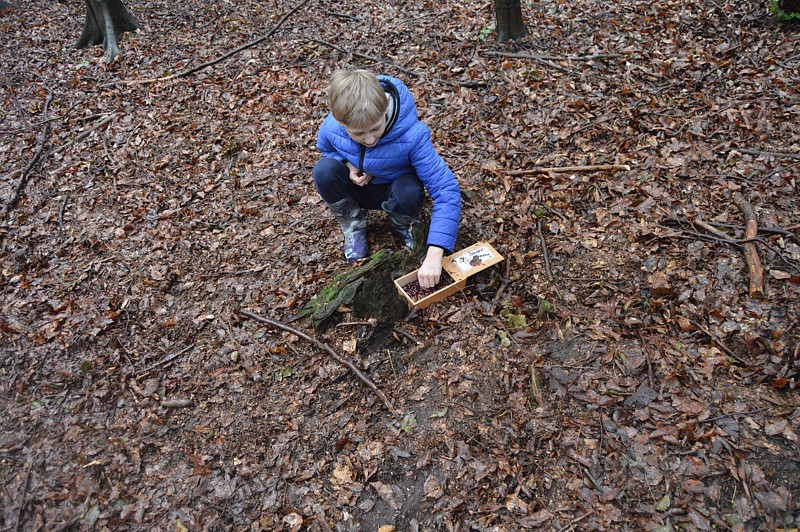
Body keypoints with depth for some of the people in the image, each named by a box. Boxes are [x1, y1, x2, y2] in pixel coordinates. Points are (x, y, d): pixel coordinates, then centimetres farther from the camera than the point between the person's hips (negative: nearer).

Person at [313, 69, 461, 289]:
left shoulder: (411, 136, -36)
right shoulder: (330, 129, -26)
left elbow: (446, 190, -39)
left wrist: (434, 255, -48)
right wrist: (348, 164, -23)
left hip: (393, 192, -2)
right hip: (357, 188, 2)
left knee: (409, 191, -38)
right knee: (324, 170, -28)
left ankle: (402, 225, 1)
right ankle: (352, 226, 0)